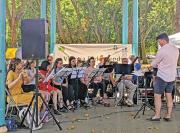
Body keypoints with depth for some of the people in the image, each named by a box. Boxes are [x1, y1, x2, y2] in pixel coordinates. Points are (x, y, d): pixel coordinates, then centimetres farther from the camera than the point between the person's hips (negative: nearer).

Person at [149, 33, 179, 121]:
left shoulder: (162, 50, -17)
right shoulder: (176, 49, 6)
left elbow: (154, 64, -8)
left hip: (162, 77, -7)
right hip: (172, 77, 7)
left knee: (157, 96, 1)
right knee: (169, 96, 12)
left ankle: (157, 116, 4)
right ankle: (168, 115, 16)